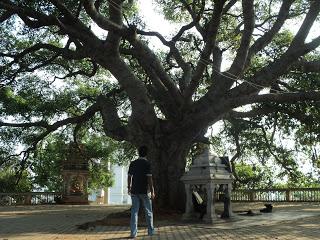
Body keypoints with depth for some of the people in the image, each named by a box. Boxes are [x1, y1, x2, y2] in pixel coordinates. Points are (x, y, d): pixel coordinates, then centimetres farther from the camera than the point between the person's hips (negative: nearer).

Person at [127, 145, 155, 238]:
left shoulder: (132, 163, 4)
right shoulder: (147, 164, -9)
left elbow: (129, 176, 9)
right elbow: (149, 178, -13)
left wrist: (129, 188, 20)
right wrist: (152, 191, -9)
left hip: (134, 191, 4)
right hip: (144, 191, -3)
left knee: (134, 211, 6)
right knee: (148, 211, 10)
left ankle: (133, 232, 4)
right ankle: (151, 231, 19)